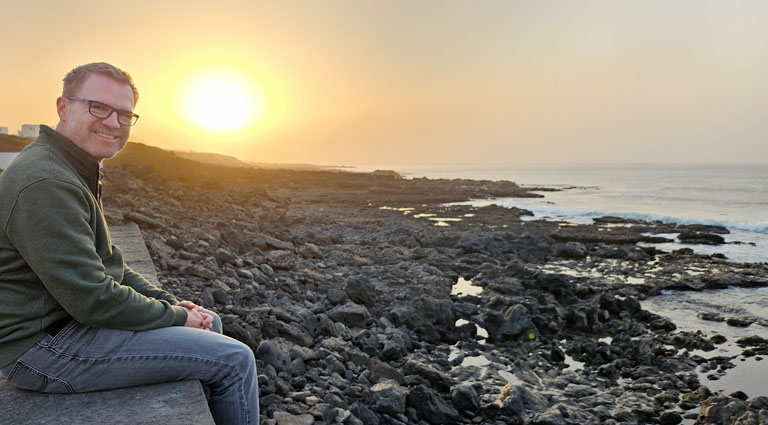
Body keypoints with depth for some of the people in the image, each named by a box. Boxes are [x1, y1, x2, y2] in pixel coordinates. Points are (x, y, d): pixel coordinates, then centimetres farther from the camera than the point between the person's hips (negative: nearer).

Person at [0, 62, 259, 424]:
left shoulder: (74, 173, 12)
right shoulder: (46, 183, -24)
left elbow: (106, 263, 17)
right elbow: (93, 299, -25)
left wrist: (170, 302, 6)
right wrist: (176, 316, -12)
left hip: (78, 312, 11)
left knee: (210, 323, 17)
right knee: (234, 360, -15)